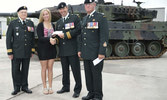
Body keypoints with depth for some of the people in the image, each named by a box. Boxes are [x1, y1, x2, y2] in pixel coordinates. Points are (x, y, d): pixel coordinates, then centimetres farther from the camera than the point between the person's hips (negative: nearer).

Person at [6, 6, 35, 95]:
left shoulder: (30, 23, 9)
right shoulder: (13, 23, 1)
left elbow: (32, 38, 10)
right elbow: (8, 38, -1)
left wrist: (32, 50, 7)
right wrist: (9, 52, -6)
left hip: (27, 52, 2)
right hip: (16, 52, -2)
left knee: (25, 70, 9)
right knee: (15, 70, 4)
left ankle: (24, 86, 22)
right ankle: (17, 87, 18)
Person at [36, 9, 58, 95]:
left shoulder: (53, 25, 11)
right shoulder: (40, 25, -1)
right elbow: (40, 38, -11)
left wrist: (54, 40, -14)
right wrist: (49, 39, -26)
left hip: (51, 48, 3)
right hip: (43, 49, -3)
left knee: (50, 68, 6)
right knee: (44, 68, 3)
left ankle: (50, 87, 13)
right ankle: (44, 87, 12)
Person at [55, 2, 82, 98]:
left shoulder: (75, 18, 3)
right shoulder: (59, 22, 21)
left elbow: (78, 30, -9)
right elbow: (57, 34, 20)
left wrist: (65, 35, -12)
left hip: (73, 49, -5)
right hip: (63, 50, 6)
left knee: (76, 70, -2)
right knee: (65, 70, 12)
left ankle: (77, 89, 8)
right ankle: (66, 87, 26)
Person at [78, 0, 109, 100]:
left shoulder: (101, 17, -6)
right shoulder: (84, 19, 16)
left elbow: (104, 36, -13)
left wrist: (102, 52, -18)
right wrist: (80, 50, 14)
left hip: (96, 53, -6)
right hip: (86, 53, 7)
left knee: (96, 74, 0)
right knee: (88, 74, 11)